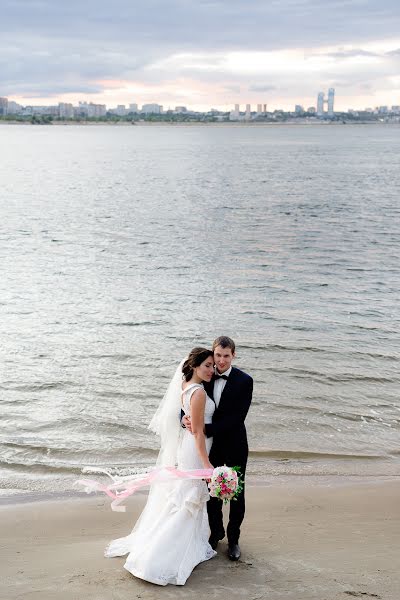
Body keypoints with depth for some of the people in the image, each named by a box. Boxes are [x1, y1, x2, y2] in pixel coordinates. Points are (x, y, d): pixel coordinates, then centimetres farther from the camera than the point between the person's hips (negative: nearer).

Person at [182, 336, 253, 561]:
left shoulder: (244, 381, -15)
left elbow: (237, 418, -21)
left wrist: (207, 429, -29)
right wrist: (185, 418, -28)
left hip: (234, 446, -3)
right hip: (210, 445, 3)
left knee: (236, 494, 11)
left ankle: (233, 538, 29)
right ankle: (216, 532, 37)